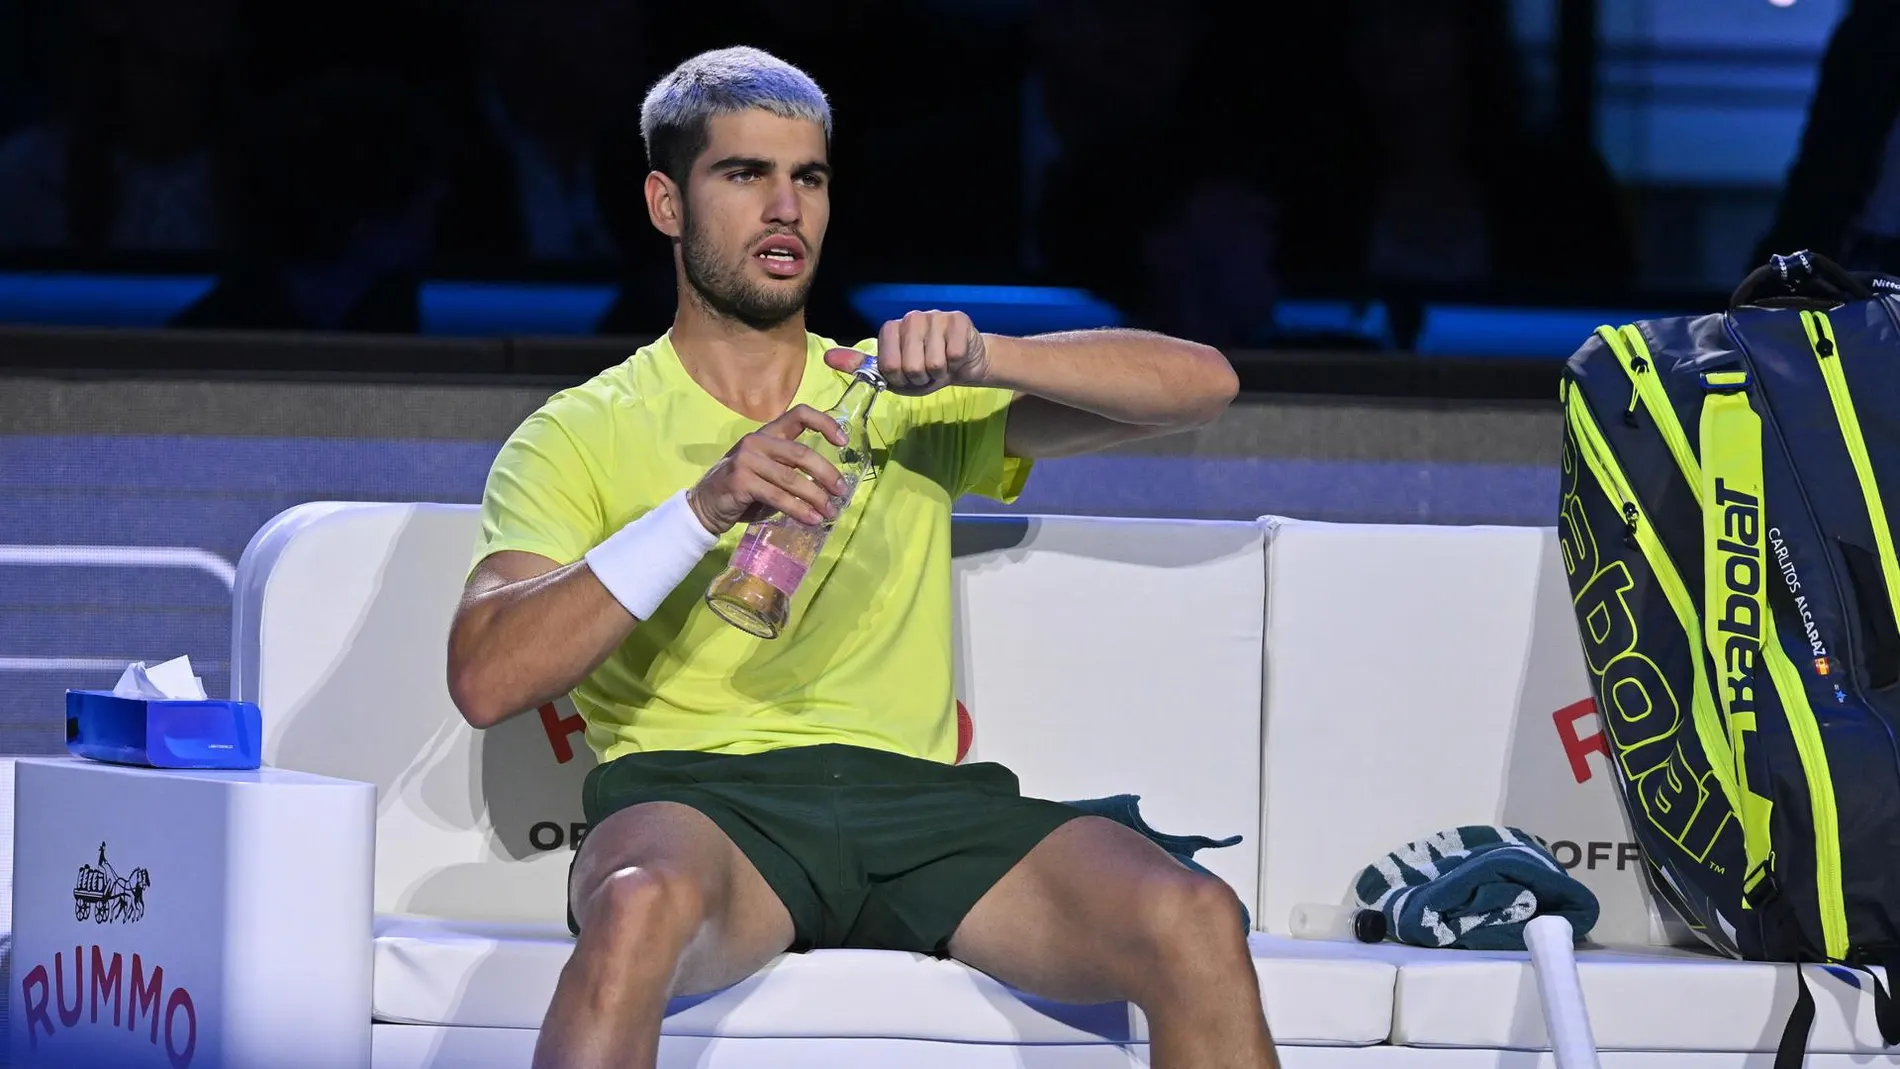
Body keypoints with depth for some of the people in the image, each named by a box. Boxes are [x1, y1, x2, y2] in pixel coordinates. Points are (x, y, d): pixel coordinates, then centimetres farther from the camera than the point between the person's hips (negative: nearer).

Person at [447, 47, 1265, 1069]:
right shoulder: (581, 437, 14)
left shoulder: (901, 399, 23)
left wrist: (980, 361, -4)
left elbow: (1199, 382, 14)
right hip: (697, 798, -3)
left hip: (917, 793, 3)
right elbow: (487, 678, -3)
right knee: (642, 907, -41)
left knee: (1196, 925, -26)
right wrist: (703, 510, -14)